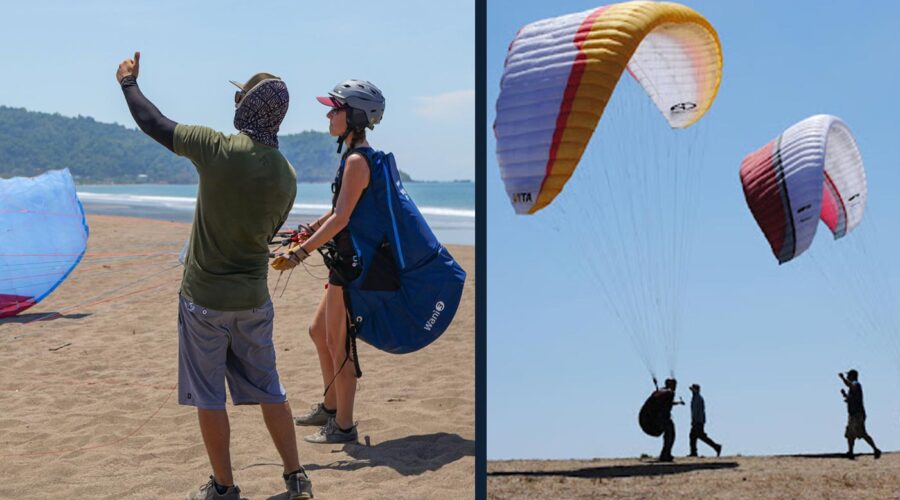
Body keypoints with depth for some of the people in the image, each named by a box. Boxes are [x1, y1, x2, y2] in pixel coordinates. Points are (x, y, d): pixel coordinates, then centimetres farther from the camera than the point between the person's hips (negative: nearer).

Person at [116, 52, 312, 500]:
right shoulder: (287, 175, -3)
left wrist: (128, 82, 14)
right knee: (268, 390, 15)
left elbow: (152, 123, -4)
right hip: (254, 298, 4)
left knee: (209, 396, 8)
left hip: (205, 297, -4)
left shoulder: (217, 149, -17)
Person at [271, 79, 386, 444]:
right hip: (347, 261, 10)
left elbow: (341, 219, -23)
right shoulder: (356, 157, 13)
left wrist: (300, 253, -24)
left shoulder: (357, 161, -18)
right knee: (319, 332, 20)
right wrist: (308, 232, 21)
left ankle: (343, 426, 10)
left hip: (354, 261, -10)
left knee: (339, 343, -1)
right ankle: (330, 407, 34)